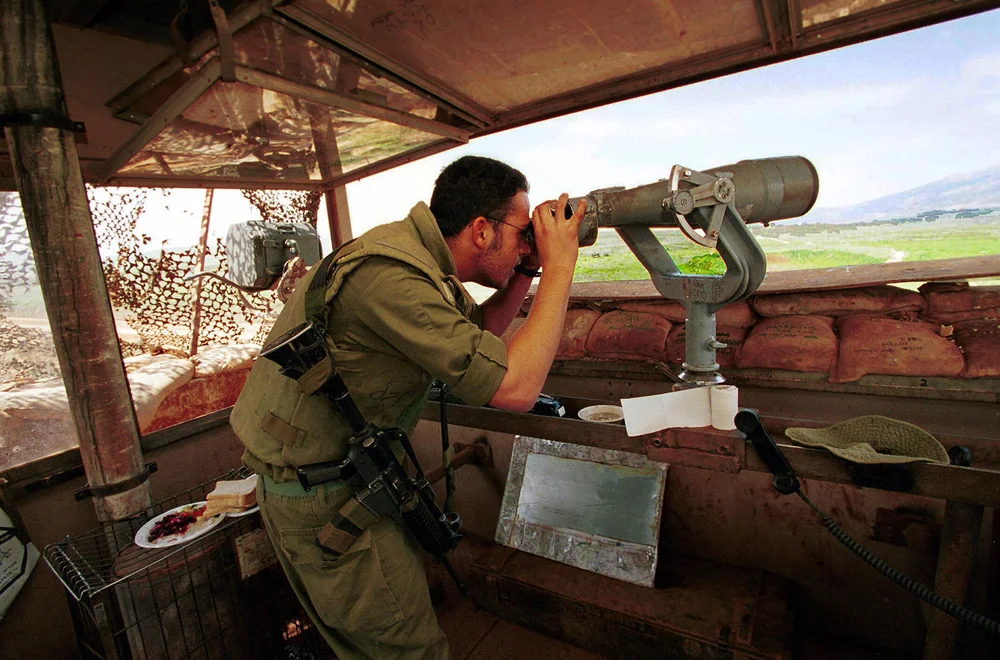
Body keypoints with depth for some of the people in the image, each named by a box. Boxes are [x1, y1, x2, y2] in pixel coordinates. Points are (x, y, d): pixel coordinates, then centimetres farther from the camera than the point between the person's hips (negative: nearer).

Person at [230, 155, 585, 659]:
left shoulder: (417, 251, 0)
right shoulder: (391, 274, -31)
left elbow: (477, 336, 11)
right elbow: (514, 388, -32)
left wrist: (526, 272, -2)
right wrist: (559, 266, -23)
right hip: (319, 498, -9)